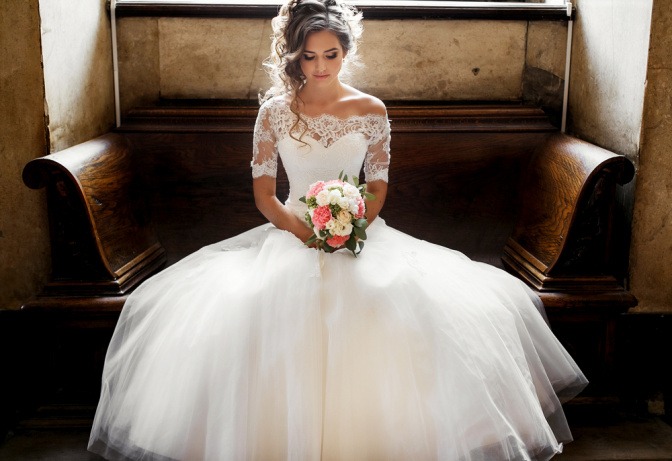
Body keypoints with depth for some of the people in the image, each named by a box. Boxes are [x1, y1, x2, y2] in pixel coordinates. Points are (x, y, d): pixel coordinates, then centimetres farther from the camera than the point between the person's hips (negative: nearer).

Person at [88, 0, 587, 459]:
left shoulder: (371, 111, 5)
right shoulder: (275, 111, 3)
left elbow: (378, 186, 7)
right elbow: (264, 192, 3)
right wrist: (305, 232, -13)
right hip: (291, 233, 0)